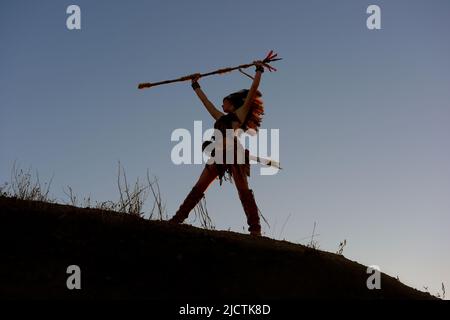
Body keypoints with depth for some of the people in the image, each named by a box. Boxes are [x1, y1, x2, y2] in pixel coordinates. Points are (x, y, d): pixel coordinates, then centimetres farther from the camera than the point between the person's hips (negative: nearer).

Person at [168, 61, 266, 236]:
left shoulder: (241, 112, 13)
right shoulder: (221, 117, 31)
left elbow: (253, 89, 8)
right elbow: (206, 101, 40)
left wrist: (259, 70, 11)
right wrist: (196, 86, 46)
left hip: (235, 154, -7)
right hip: (219, 154, 7)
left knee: (243, 190, -14)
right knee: (199, 187, 1)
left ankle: (255, 227, -17)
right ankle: (179, 217, 0)